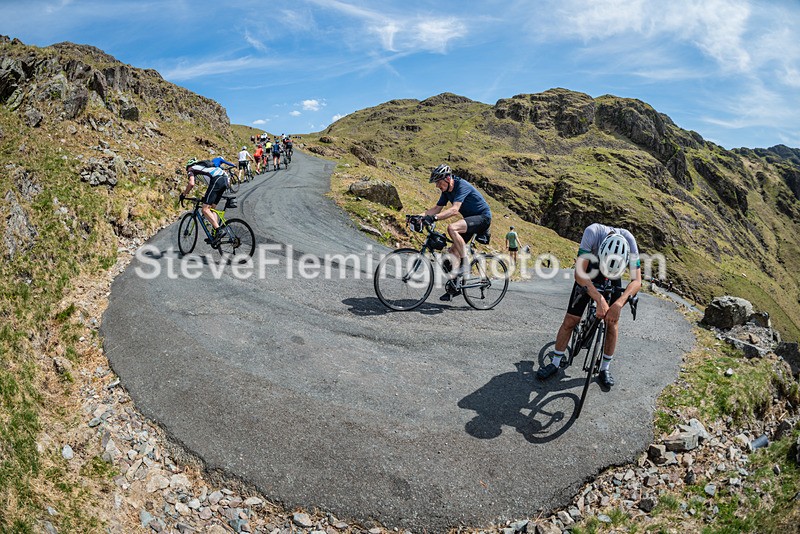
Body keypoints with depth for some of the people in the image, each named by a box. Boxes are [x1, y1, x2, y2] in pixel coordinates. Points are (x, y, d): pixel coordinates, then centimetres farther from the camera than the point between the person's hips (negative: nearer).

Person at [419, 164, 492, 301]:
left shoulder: (462, 186, -24)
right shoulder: (446, 191, 3)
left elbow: (454, 210, -37)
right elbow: (436, 208, 4)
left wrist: (434, 218, -48)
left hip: (483, 218, -9)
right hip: (471, 219, 9)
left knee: (452, 228, -33)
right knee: (453, 251, 2)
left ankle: (465, 263, -21)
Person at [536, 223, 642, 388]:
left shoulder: (629, 240, -33)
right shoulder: (592, 232, -39)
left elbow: (636, 280, -32)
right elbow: (579, 273, -40)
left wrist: (619, 303, -48)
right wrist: (600, 300, -50)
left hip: (612, 280, 1)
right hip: (588, 275, -1)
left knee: (612, 321, -4)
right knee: (570, 320, -5)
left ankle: (604, 368, 14)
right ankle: (555, 363, 10)